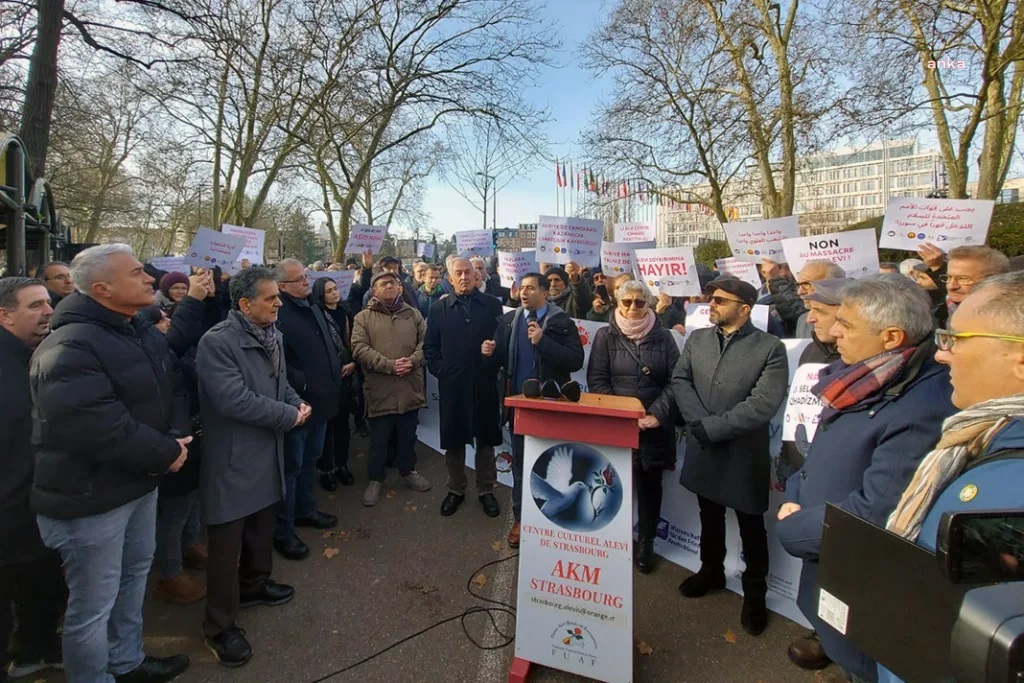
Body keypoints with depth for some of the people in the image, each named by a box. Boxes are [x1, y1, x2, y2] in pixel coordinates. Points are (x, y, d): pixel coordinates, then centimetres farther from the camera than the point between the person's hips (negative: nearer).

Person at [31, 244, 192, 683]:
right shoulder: (69, 349, -25)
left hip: (140, 481, 9)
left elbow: (172, 389, 7)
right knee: (93, 603, 8)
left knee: (135, 573, 24)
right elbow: (97, 428, -34)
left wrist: (177, 436, -11)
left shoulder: (145, 334, 4)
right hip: (90, 496, -9)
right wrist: (167, 452, -23)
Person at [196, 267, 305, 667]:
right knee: (226, 543, 5)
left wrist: (298, 403, -6)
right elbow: (234, 400, -30)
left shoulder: (273, 336, 5)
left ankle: (254, 584, 47)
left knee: (263, 526, 23)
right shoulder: (217, 342, -22)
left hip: (267, 451, 8)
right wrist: (290, 416, -21)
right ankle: (219, 626, 22)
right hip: (233, 459, -8)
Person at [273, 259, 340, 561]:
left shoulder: (313, 307, 11)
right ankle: (283, 531, 18)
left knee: (310, 460, 22)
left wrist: (336, 372, 11)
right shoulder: (278, 314, -19)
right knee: (291, 466, 4)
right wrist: (301, 386, -23)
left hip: (321, 399, 9)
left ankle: (305, 509, 40)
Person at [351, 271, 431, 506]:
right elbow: (360, 349, -12)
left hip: (410, 388, 3)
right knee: (379, 439, 9)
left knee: (408, 435, 17)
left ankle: (408, 471, 37)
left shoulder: (413, 314, 8)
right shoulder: (363, 317, -1)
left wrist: (412, 360, -15)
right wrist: (390, 365, -20)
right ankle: (375, 479, 26)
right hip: (380, 390, -3)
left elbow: (425, 342, 4)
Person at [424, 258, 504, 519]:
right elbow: (429, 347, 6)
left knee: (485, 439, 10)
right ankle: (456, 490, 28)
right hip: (451, 385, 1)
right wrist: (440, 371, -4)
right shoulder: (438, 309, 5)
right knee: (453, 441, 10)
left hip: (484, 384, 0)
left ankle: (486, 490, 26)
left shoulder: (492, 305, 3)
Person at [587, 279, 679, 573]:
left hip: (655, 427, 1)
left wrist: (657, 414, -12)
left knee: (650, 485, 10)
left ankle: (646, 544, 25)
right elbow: (597, 380, -3)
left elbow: (675, 380, 1)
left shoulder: (663, 337, 5)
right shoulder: (606, 336, 2)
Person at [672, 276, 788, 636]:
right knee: (710, 518, 22)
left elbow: (762, 405, -20)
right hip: (703, 449, 4)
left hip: (744, 454, -4)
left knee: (751, 528, 13)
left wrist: (710, 427, -19)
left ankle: (755, 593, 33)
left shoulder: (770, 349, -12)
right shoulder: (697, 339, 3)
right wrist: (700, 423, -17)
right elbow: (680, 380, -2)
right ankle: (711, 571, 44)